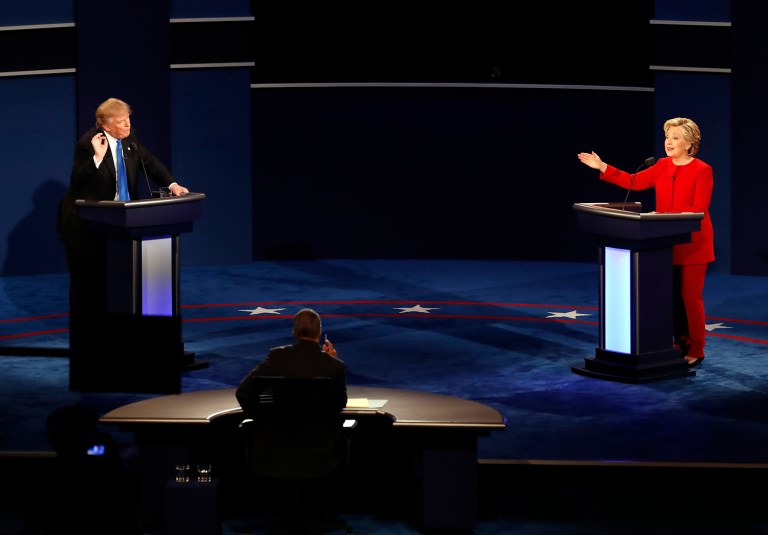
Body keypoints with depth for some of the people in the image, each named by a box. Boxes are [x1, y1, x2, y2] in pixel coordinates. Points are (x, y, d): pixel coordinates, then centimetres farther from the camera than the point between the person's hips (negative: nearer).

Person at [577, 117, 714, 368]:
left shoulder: (702, 171, -10)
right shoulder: (663, 166, 9)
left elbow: (698, 209, -16)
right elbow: (633, 181, 4)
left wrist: (667, 216, -25)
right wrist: (602, 167, -3)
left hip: (692, 243, -6)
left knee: (690, 296, -3)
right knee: (672, 296, 9)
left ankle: (695, 351, 6)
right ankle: (681, 343, 21)